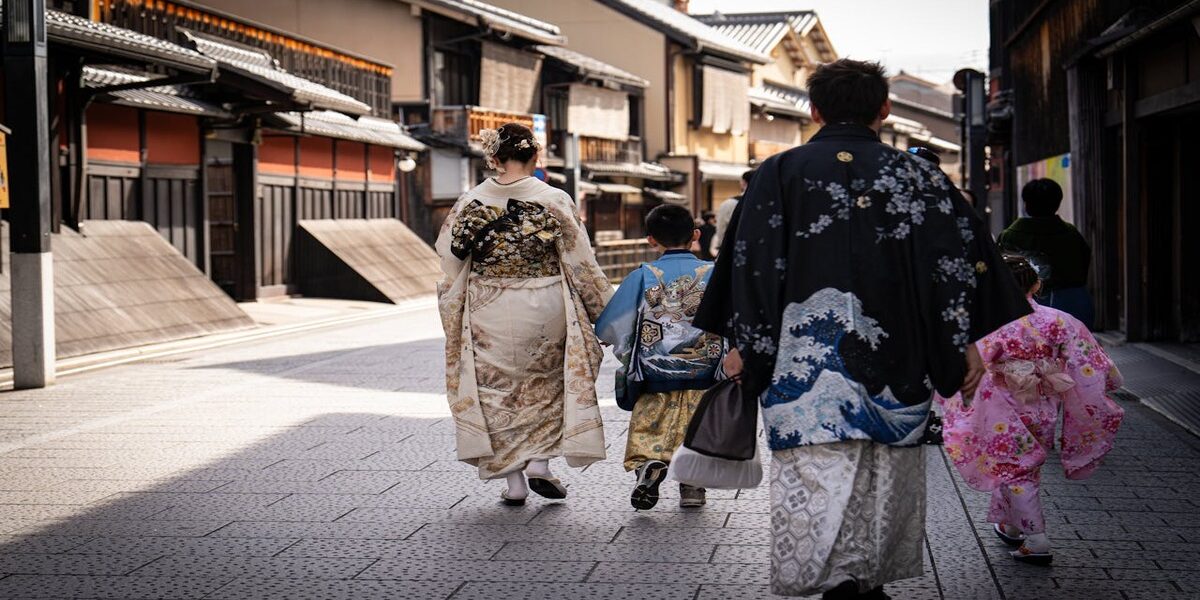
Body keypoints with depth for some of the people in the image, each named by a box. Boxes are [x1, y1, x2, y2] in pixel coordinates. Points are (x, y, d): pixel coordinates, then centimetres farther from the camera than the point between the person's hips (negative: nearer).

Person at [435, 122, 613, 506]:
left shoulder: (470, 204, -4)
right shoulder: (554, 201, -9)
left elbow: (451, 265, 2)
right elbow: (581, 264, -6)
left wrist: (454, 324, 14)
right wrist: (607, 310, 6)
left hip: (488, 317, 1)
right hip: (544, 313, -1)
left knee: (498, 392, 12)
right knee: (547, 385, 20)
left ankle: (513, 480, 12)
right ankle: (540, 463, 9)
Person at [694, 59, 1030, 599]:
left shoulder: (781, 173, 2)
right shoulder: (918, 175, 6)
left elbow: (753, 265, -1)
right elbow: (961, 259, 3)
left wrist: (746, 347, 4)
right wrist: (964, 343, 8)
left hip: (808, 363, -2)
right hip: (896, 366, 3)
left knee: (821, 475, -9)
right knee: (887, 477, 15)